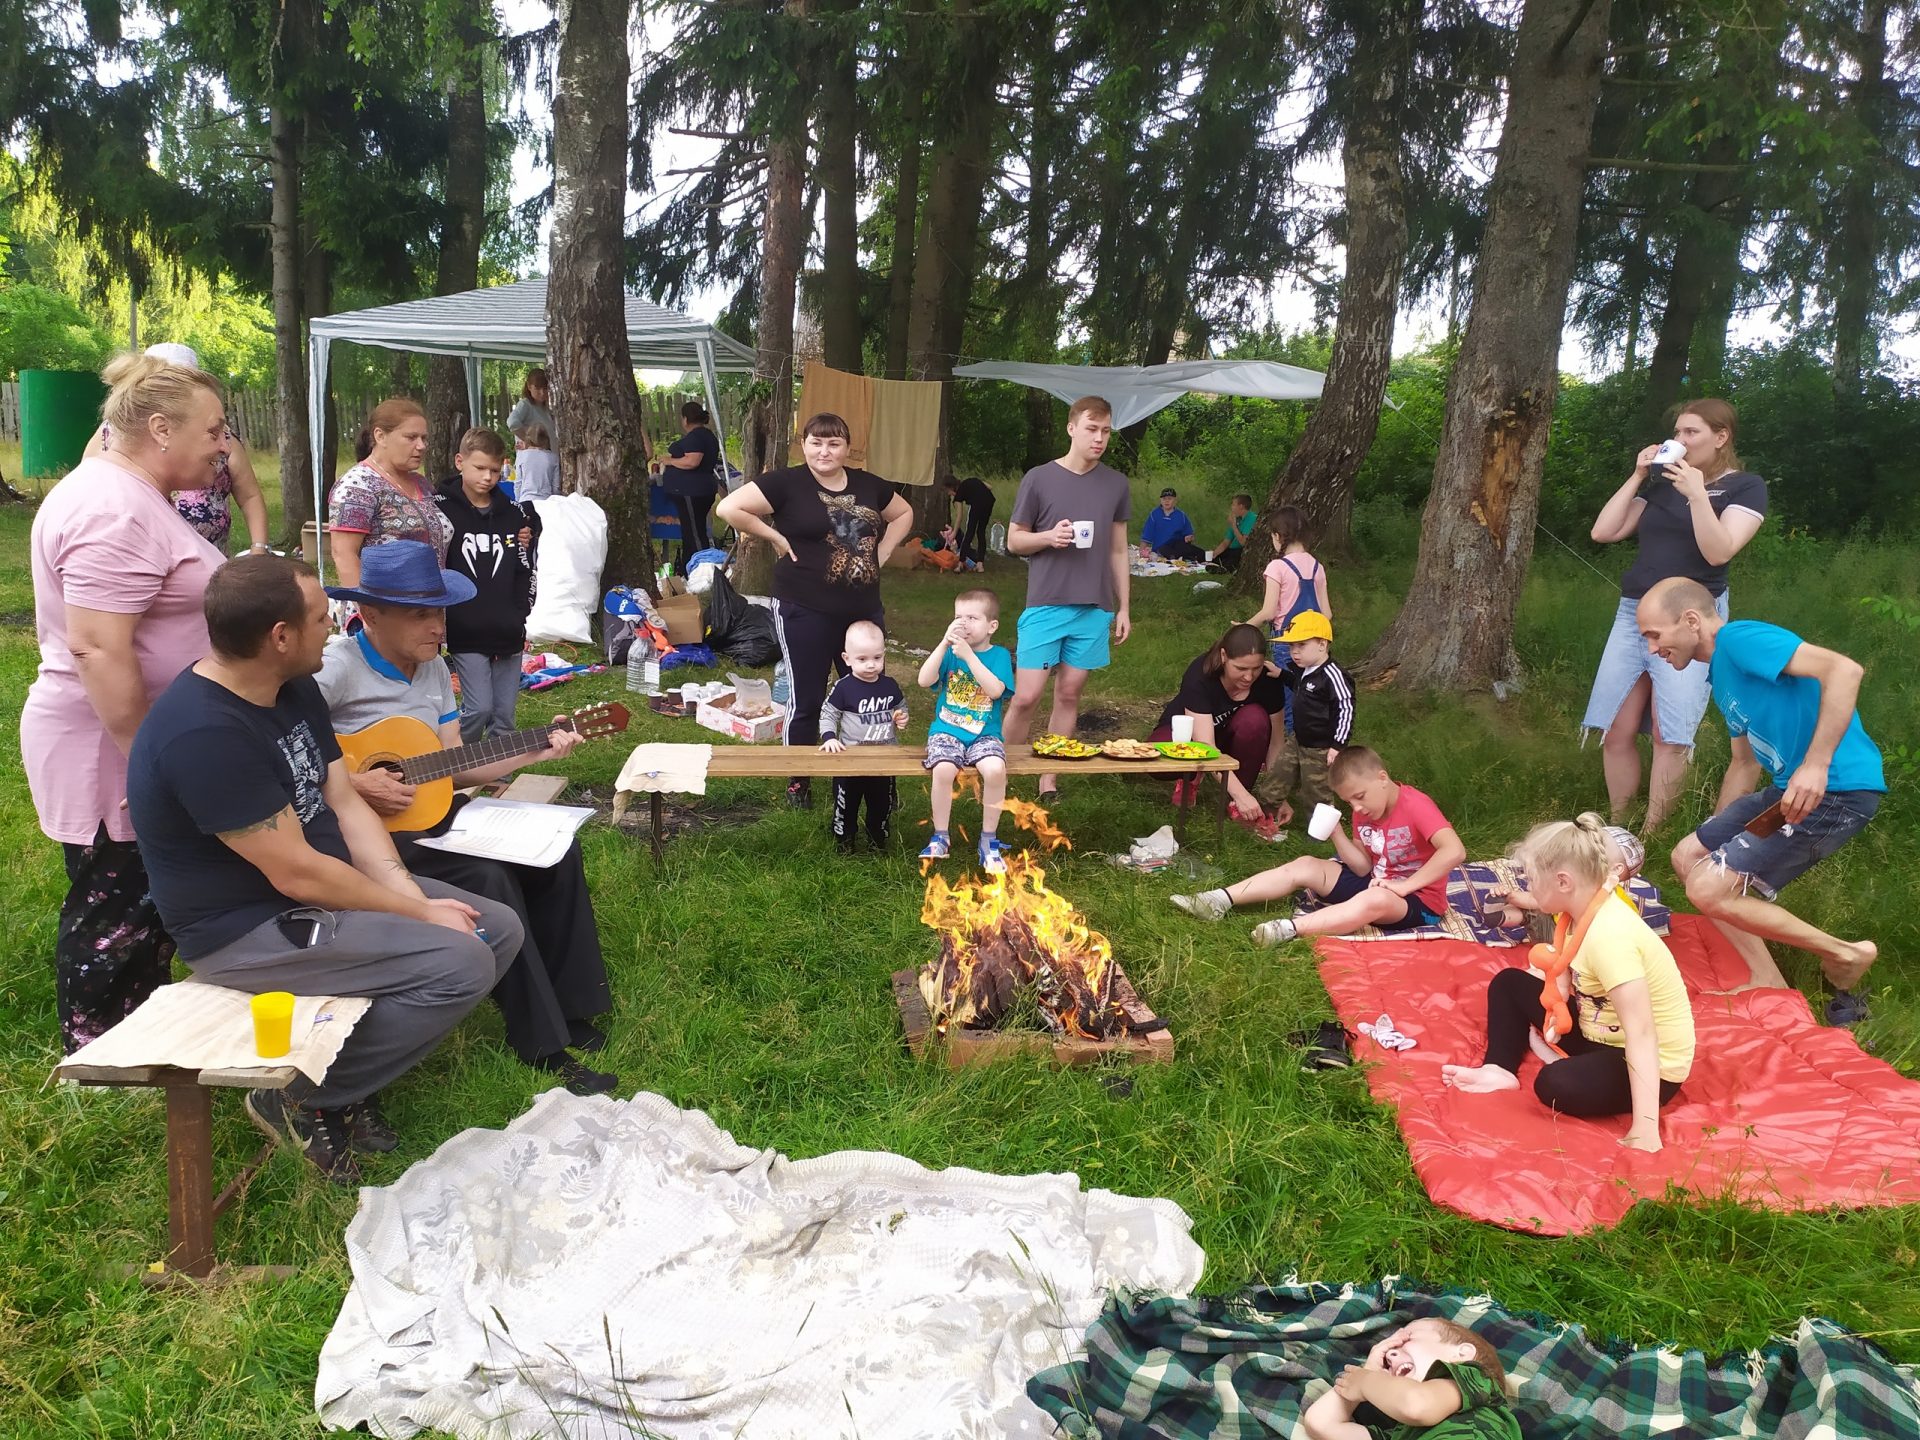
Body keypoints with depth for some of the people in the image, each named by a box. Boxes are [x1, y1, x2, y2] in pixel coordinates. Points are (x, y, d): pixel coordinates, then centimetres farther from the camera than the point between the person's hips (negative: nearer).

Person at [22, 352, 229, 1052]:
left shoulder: (129, 493, 12)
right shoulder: (114, 512, -22)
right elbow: (97, 649, -28)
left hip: (144, 738, 10)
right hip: (113, 750, -10)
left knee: (147, 902, 19)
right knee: (116, 911, 3)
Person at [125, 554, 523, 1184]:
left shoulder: (295, 690, 3)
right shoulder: (204, 734, -28)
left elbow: (344, 804, 3)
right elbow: (296, 873, -26)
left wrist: (409, 892, -10)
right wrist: (419, 913, -17)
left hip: (326, 887, 10)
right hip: (246, 930, -10)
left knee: (500, 928, 3)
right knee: (460, 964, -24)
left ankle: (354, 1071, 8)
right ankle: (303, 1098, -5)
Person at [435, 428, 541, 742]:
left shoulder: (514, 513, 8)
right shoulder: (440, 508, -4)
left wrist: (520, 615, 7)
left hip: (508, 632, 4)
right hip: (466, 633, -4)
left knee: (504, 715, 7)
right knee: (479, 708, -9)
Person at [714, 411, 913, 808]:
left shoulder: (868, 485, 8)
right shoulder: (786, 482, -7)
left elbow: (903, 513, 24)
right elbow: (729, 508, -13)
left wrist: (882, 552, 9)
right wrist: (777, 538, -11)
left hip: (865, 610, 5)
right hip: (805, 612, -5)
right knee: (806, 701, 4)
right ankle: (798, 782, 20)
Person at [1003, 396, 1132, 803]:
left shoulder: (1116, 484, 8)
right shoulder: (1039, 479, -1)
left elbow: (1118, 550, 13)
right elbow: (1014, 541, 4)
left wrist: (1123, 608, 11)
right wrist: (1049, 536, -16)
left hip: (1094, 609, 3)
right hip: (1045, 606, -3)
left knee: (1069, 695, 7)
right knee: (1026, 697, -6)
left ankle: (1049, 781, 16)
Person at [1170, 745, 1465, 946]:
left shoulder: (1416, 806, -21)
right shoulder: (1365, 811, 2)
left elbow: (1454, 851, -35)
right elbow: (1363, 867, 1)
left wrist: (1404, 886, -32)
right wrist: (1336, 833, -14)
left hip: (1417, 899, -7)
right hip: (1376, 883, 8)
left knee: (1373, 901, -41)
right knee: (1305, 866, -5)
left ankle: (1289, 930, -49)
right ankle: (1220, 901, -15)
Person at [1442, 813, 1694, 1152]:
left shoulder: (1608, 937, -33)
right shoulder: (1589, 908, -5)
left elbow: (1641, 1034, -38)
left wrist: (1645, 1131, -42)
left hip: (1653, 1066, -9)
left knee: (1555, 1085, -35)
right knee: (1508, 983, 10)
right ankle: (1500, 1069, 0)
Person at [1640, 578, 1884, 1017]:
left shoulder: (1739, 638, -13)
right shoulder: (1722, 675, 18)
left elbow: (1844, 669, -25)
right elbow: (1744, 763, 28)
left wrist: (1815, 765, -31)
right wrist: (1719, 837, 29)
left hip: (1836, 791, -10)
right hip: (1791, 788, 10)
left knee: (1708, 889, -13)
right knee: (1688, 856, 12)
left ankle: (1845, 955, 5)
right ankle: (1767, 981, 14)